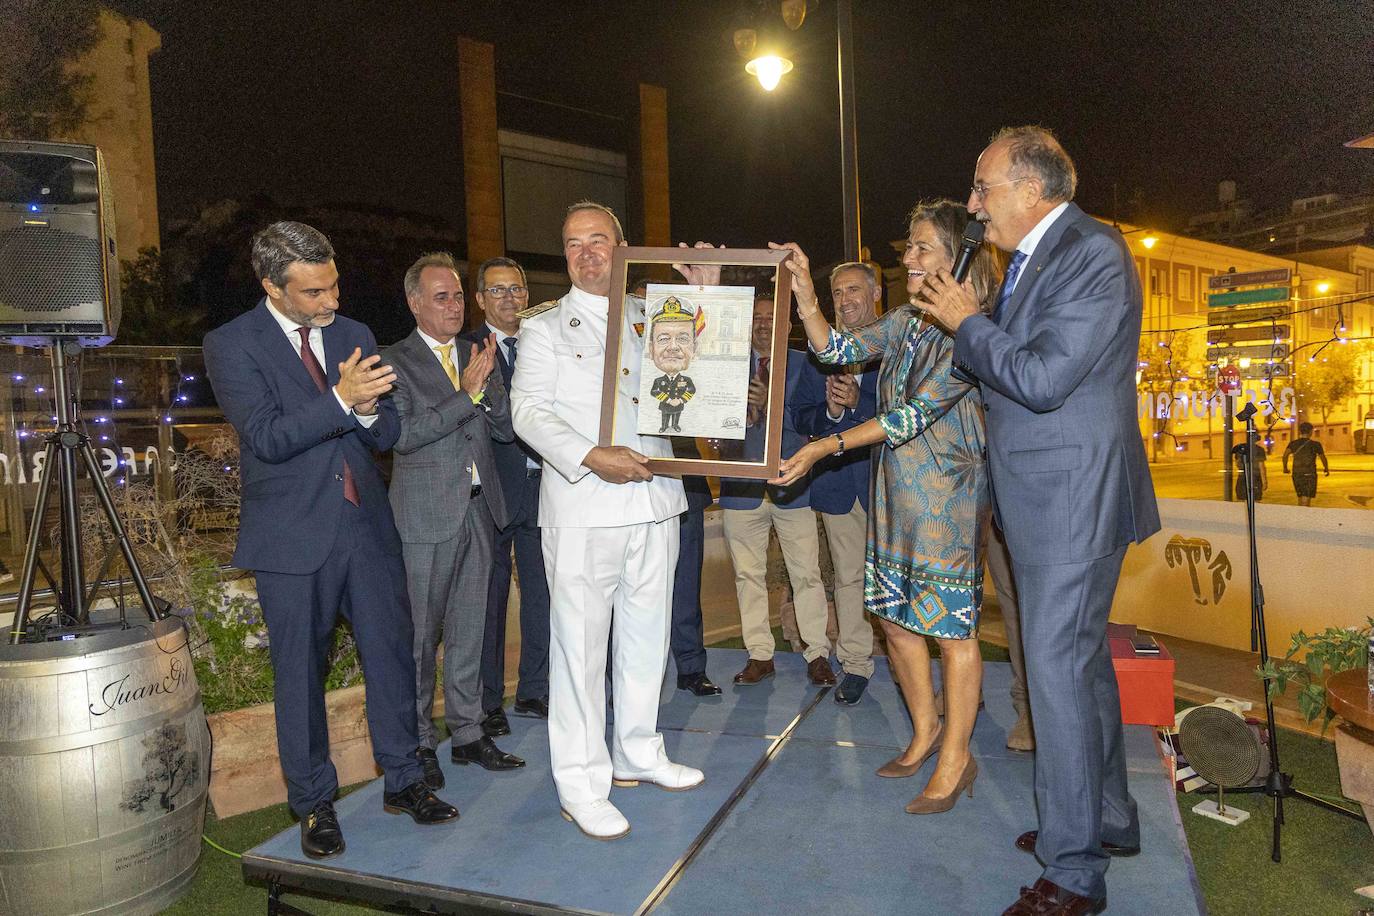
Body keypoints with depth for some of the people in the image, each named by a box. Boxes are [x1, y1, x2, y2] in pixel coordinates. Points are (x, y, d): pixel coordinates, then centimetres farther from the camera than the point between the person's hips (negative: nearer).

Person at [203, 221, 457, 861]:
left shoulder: (356, 336, 9)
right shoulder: (231, 344, -4)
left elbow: (388, 434, 9)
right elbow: (266, 437, -16)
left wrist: (368, 410, -14)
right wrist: (340, 399, -27)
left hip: (367, 525, 4)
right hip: (292, 537, -4)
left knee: (392, 653, 8)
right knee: (300, 672, 8)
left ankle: (403, 780, 25)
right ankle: (313, 802, 25)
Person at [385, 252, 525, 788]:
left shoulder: (477, 356, 12)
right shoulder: (395, 362, -4)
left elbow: (506, 430, 7)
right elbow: (404, 435, -16)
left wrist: (489, 385, -10)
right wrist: (466, 394, -19)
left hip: (478, 508, 5)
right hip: (425, 513, -5)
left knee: (468, 629, 13)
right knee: (420, 633, 4)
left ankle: (467, 733, 25)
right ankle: (418, 743, 18)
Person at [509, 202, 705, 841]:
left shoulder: (652, 321, 16)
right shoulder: (544, 328, 6)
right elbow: (528, 409, -5)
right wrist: (590, 457, -20)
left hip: (653, 500, 4)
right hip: (581, 507, -4)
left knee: (646, 634, 14)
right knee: (579, 643, -1)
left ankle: (638, 754, 31)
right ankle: (581, 782, 11)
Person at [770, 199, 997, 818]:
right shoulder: (906, 321, 9)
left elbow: (916, 413, -20)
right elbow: (836, 350, 8)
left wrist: (828, 446, -21)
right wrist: (804, 292, -5)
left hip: (948, 494, -7)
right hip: (895, 490, 8)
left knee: (951, 625, 2)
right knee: (894, 616, 13)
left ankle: (955, 758, 18)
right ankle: (926, 732, 33)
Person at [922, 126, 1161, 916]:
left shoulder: (1093, 253, -16)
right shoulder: (1036, 256, 14)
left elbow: (1041, 378, -24)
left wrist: (968, 323, -12)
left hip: (1073, 497, -10)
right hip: (1045, 498, 10)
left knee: (1059, 666, -7)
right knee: (1083, 659, 19)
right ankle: (1107, 820, 36)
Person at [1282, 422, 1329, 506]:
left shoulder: (1293, 443, 4)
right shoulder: (1315, 444, -2)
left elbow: (1285, 454, -11)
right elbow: (1323, 458, 9)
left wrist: (1285, 467, 4)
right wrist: (1326, 469, 28)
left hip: (1296, 475, 4)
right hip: (1309, 475, -4)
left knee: (1300, 500, 20)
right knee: (1305, 503, -9)